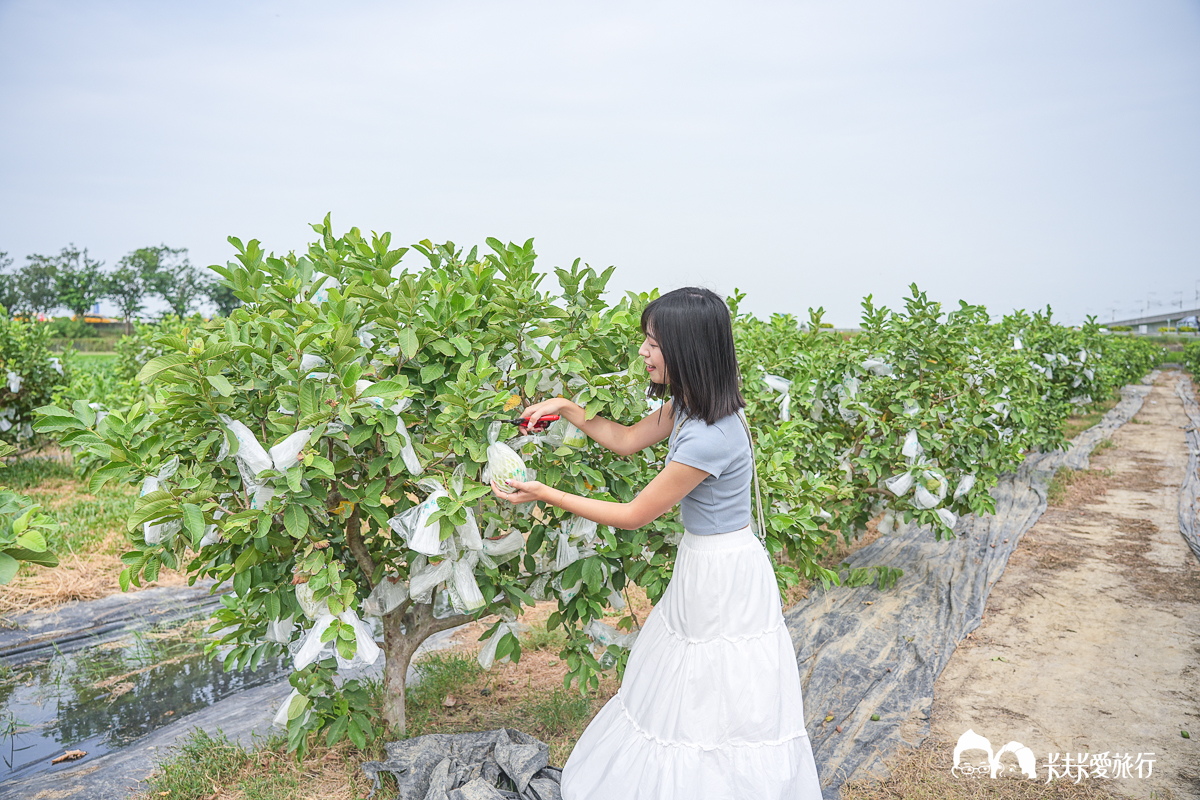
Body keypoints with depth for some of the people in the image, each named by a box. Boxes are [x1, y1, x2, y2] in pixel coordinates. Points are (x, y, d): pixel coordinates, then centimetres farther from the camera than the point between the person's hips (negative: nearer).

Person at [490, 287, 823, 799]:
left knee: (718, 711, 7)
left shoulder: (709, 439, -30)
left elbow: (634, 515, -21)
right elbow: (627, 440, 14)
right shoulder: (690, 405, -2)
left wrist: (544, 494, -16)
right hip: (701, 565, 9)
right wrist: (566, 409, 5)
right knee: (684, 697, 21)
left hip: (723, 580, -9)